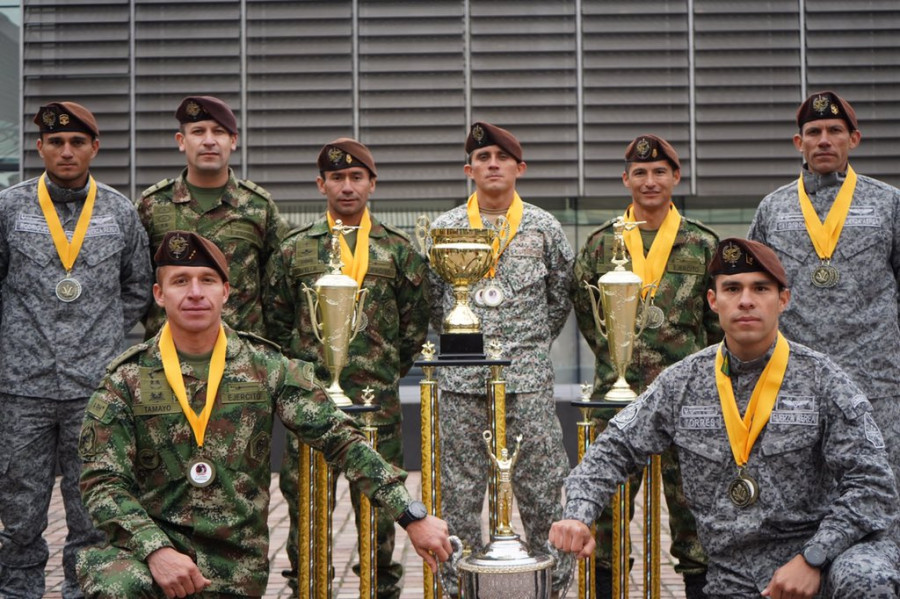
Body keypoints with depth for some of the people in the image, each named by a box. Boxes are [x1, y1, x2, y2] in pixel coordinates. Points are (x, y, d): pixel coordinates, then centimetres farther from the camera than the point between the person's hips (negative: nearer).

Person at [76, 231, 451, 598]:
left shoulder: (265, 368, 2)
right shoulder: (126, 381, -1)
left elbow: (340, 440, -2)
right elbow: (103, 482, -6)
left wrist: (413, 517, -10)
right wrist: (156, 549, -24)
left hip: (235, 567, 2)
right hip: (152, 541, -2)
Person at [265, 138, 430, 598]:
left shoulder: (398, 250, 7)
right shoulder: (294, 249, 7)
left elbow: (414, 326, 9)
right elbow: (276, 322, 11)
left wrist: (385, 375, 6)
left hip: (377, 403, 0)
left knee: (378, 501, 5)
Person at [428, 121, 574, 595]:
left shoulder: (544, 228, 4)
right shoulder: (445, 228, 5)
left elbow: (563, 294, 14)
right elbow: (431, 297, 14)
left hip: (529, 378, 0)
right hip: (461, 379, 1)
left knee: (542, 485, 2)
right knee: (460, 489, 5)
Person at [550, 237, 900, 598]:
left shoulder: (823, 382, -5)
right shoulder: (682, 383, 3)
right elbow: (615, 448, 7)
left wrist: (812, 558, -21)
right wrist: (578, 515, -11)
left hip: (816, 545, -2)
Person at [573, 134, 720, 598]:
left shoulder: (703, 243, 3)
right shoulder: (601, 243, 4)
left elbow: (719, 316, 9)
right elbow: (582, 304, 14)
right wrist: (610, 351, 9)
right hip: (617, 386, 1)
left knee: (689, 487, 6)